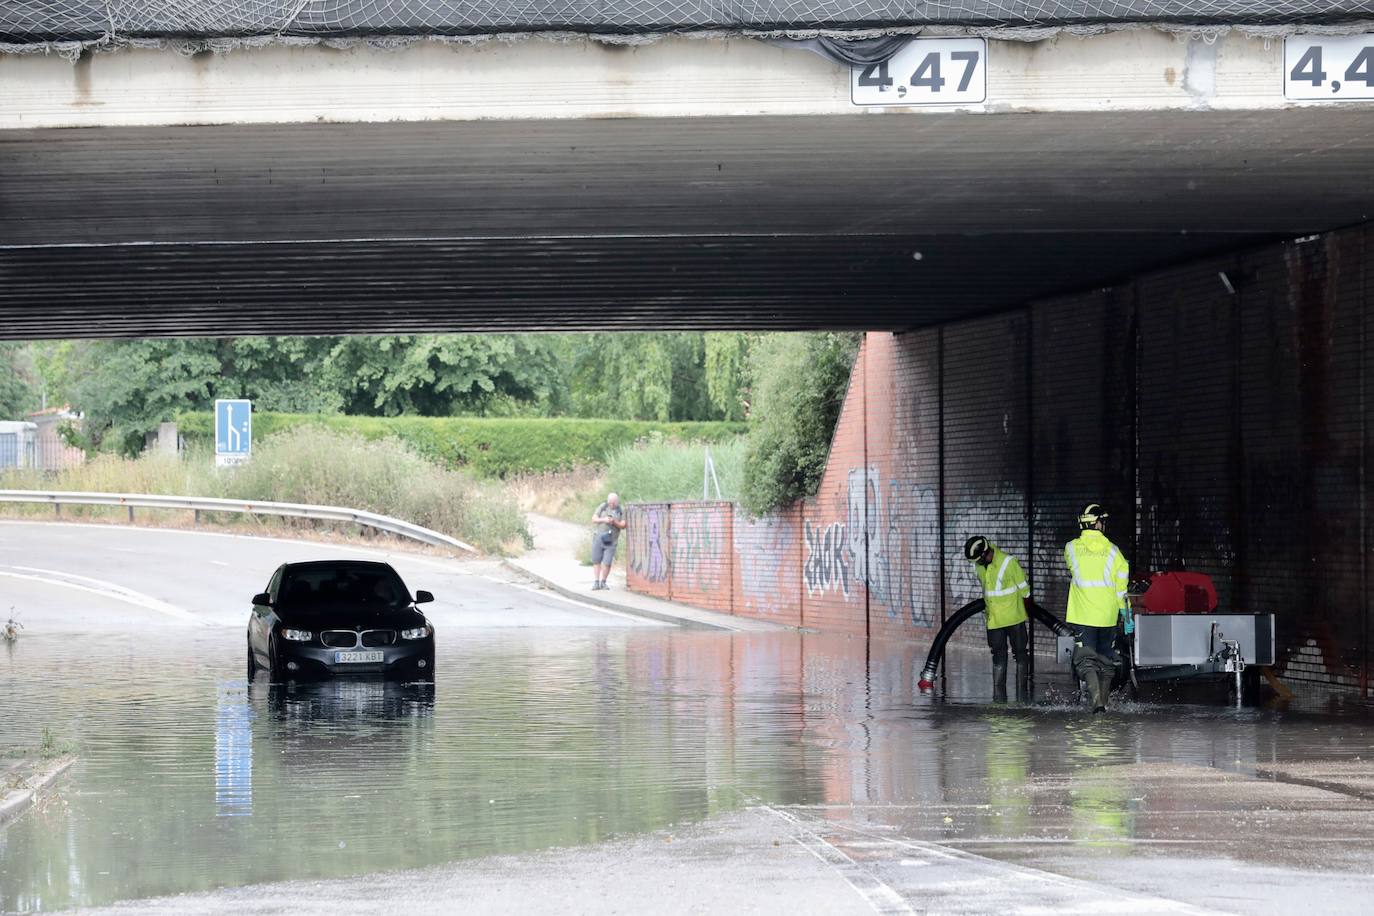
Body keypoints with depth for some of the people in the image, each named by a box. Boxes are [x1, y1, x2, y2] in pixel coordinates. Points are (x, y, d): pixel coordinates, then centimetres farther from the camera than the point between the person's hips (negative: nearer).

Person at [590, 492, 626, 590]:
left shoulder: (621, 511, 3)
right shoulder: (602, 507, 2)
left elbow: (623, 525, -2)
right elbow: (593, 519, -1)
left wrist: (614, 522, -19)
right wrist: (603, 520, -18)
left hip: (611, 541, -1)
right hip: (599, 538, 1)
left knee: (607, 563, -6)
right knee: (596, 561, 2)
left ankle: (603, 582, 10)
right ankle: (597, 582, 9)